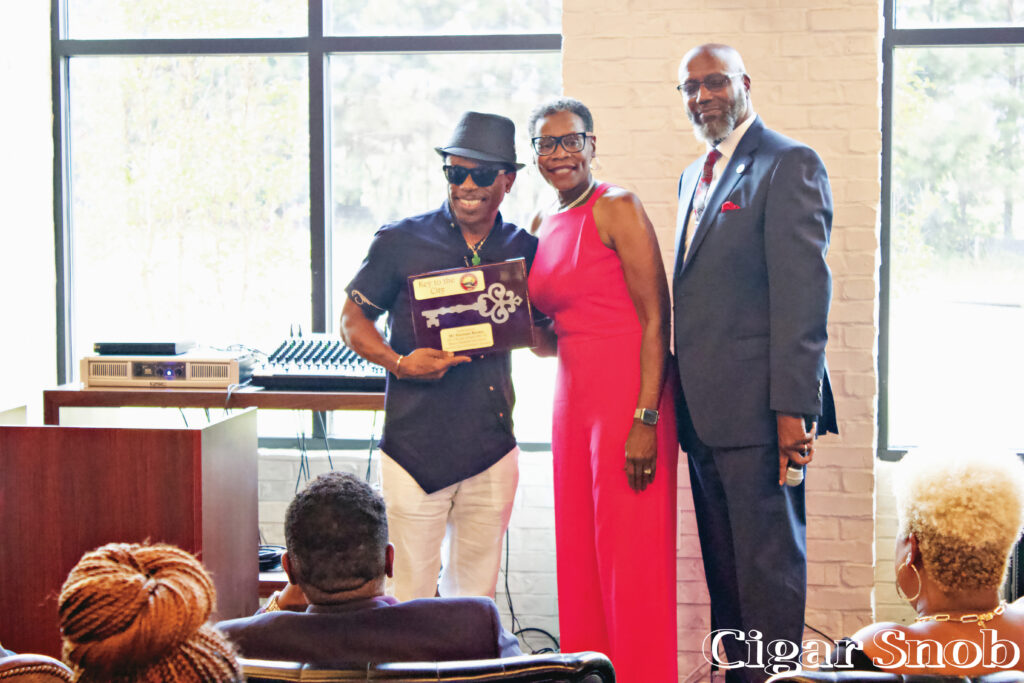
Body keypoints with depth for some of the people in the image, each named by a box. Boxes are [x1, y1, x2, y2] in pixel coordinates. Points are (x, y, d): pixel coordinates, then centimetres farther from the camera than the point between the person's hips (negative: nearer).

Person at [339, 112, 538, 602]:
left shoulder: (524, 251, 9)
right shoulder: (400, 242, 1)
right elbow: (353, 322, 5)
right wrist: (399, 363, -14)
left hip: (492, 446, 3)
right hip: (416, 445, -3)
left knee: (476, 598, 11)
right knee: (413, 597, -1)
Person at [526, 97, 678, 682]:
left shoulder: (618, 208, -7)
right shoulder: (544, 225, 16)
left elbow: (656, 319, -12)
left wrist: (646, 419, -19)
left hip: (629, 395, -7)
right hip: (573, 395, 7)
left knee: (630, 557, -5)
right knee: (580, 553, 9)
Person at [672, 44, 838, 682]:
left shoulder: (789, 164, -7)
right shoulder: (695, 176, 21)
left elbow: (804, 290, -14)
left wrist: (793, 406, -20)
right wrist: (682, 400, 15)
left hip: (757, 406, -8)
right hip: (704, 409, 8)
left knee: (769, 565, -2)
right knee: (723, 567, 14)